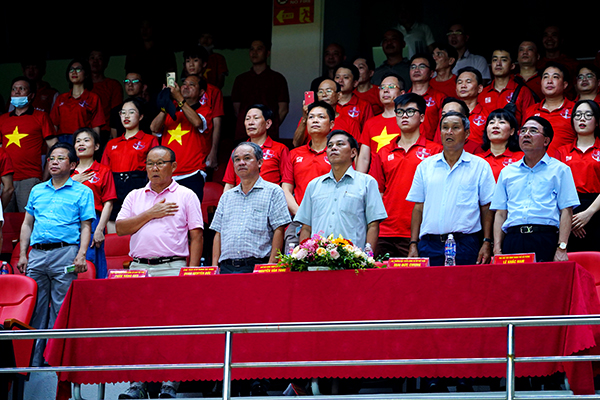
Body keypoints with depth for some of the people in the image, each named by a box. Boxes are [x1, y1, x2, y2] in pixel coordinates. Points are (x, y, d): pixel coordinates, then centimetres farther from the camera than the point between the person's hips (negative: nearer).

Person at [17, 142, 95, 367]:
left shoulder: (82, 192, 7)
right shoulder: (37, 191, 19)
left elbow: (86, 227, 1)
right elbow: (27, 224, 20)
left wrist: (81, 255, -10)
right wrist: (23, 254, 11)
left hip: (65, 253, -4)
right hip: (37, 253, 4)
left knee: (60, 308, -5)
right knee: (35, 307, 3)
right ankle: (34, 358, 7)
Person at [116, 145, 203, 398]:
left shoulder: (186, 196, 8)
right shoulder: (135, 197, 18)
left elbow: (196, 237, 3)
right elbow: (121, 228, 6)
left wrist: (191, 272, -6)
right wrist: (151, 214, -2)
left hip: (173, 268, -3)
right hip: (138, 267, 3)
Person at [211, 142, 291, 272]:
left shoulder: (273, 192, 5)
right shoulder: (227, 197, 20)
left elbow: (279, 231, -3)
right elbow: (218, 233, 17)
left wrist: (271, 266, -12)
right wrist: (214, 267, 6)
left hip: (256, 266, -4)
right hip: (226, 267, 4)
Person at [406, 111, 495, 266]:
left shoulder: (480, 166, 7)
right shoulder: (425, 166, 13)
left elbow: (486, 208, 6)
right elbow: (418, 208, 13)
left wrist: (487, 243, -4)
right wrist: (413, 244, 4)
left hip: (465, 245, -2)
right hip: (429, 245, 2)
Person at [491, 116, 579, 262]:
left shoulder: (560, 170, 10)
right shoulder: (507, 172, 20)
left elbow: (566, 211, 2)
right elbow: (500, 214, 16)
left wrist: (562, 249, -10)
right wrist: (497, 250, 3)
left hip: (545, 239, -3)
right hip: (512, 240, 3)